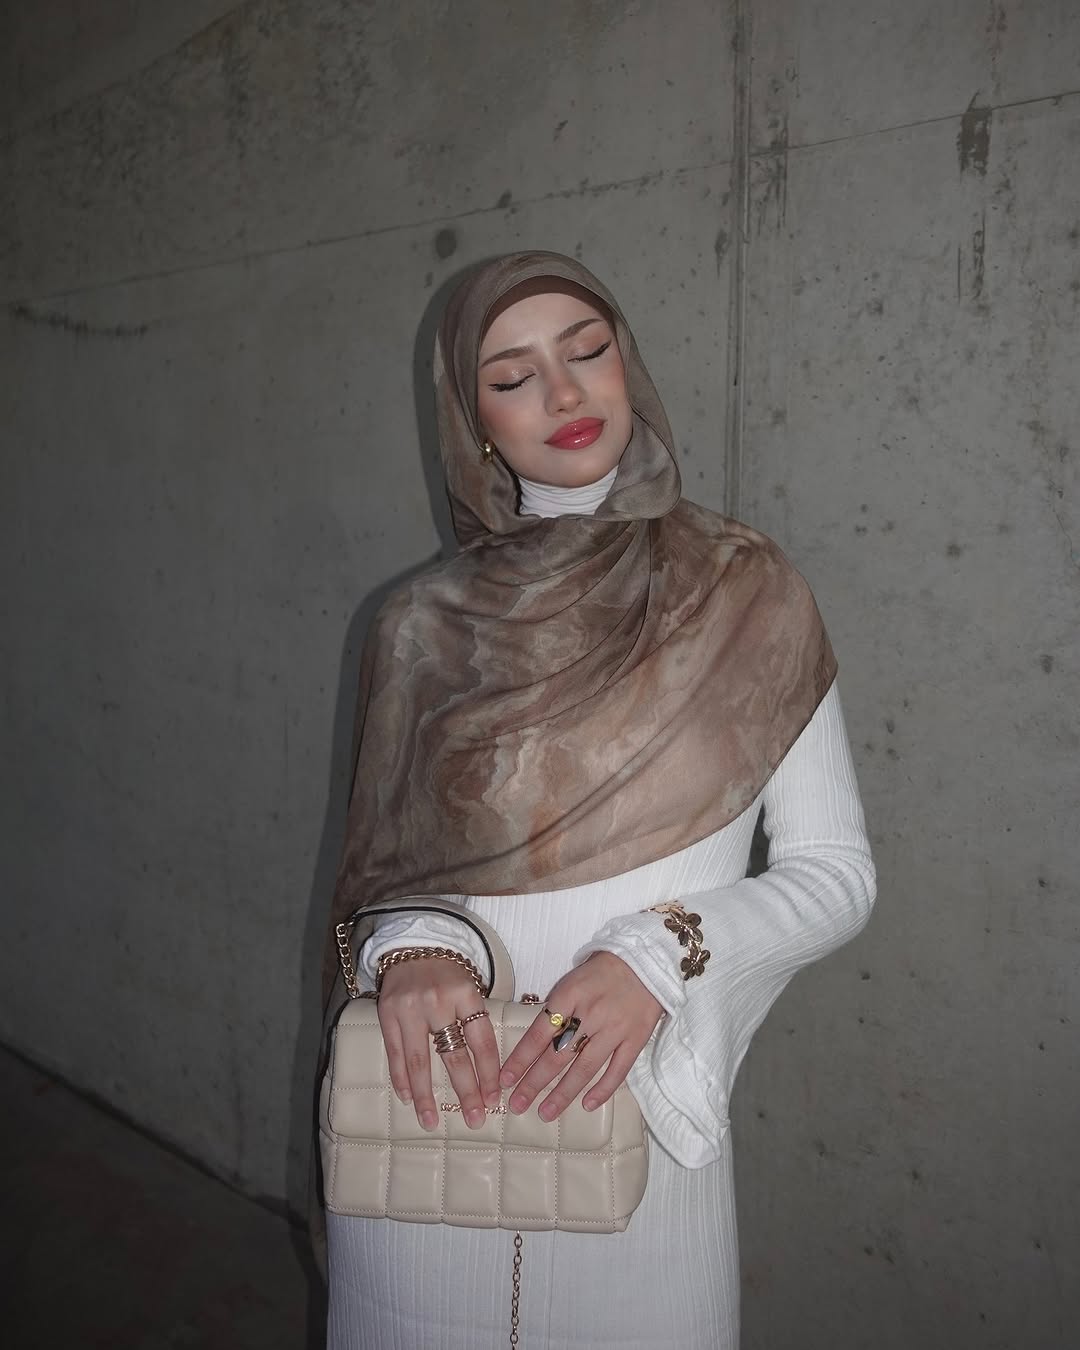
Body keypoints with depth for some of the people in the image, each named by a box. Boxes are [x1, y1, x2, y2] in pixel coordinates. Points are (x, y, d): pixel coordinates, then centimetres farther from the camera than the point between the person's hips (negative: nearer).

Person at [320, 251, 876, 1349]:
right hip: (430, 1110, 2)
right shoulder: (423, 626, -1)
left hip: (637, 1123, -1)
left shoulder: (747, 592, -5)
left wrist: (662, 951, -20)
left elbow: (836, 869, -4)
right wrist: (408, 946, -16)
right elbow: (377, 867, 6)